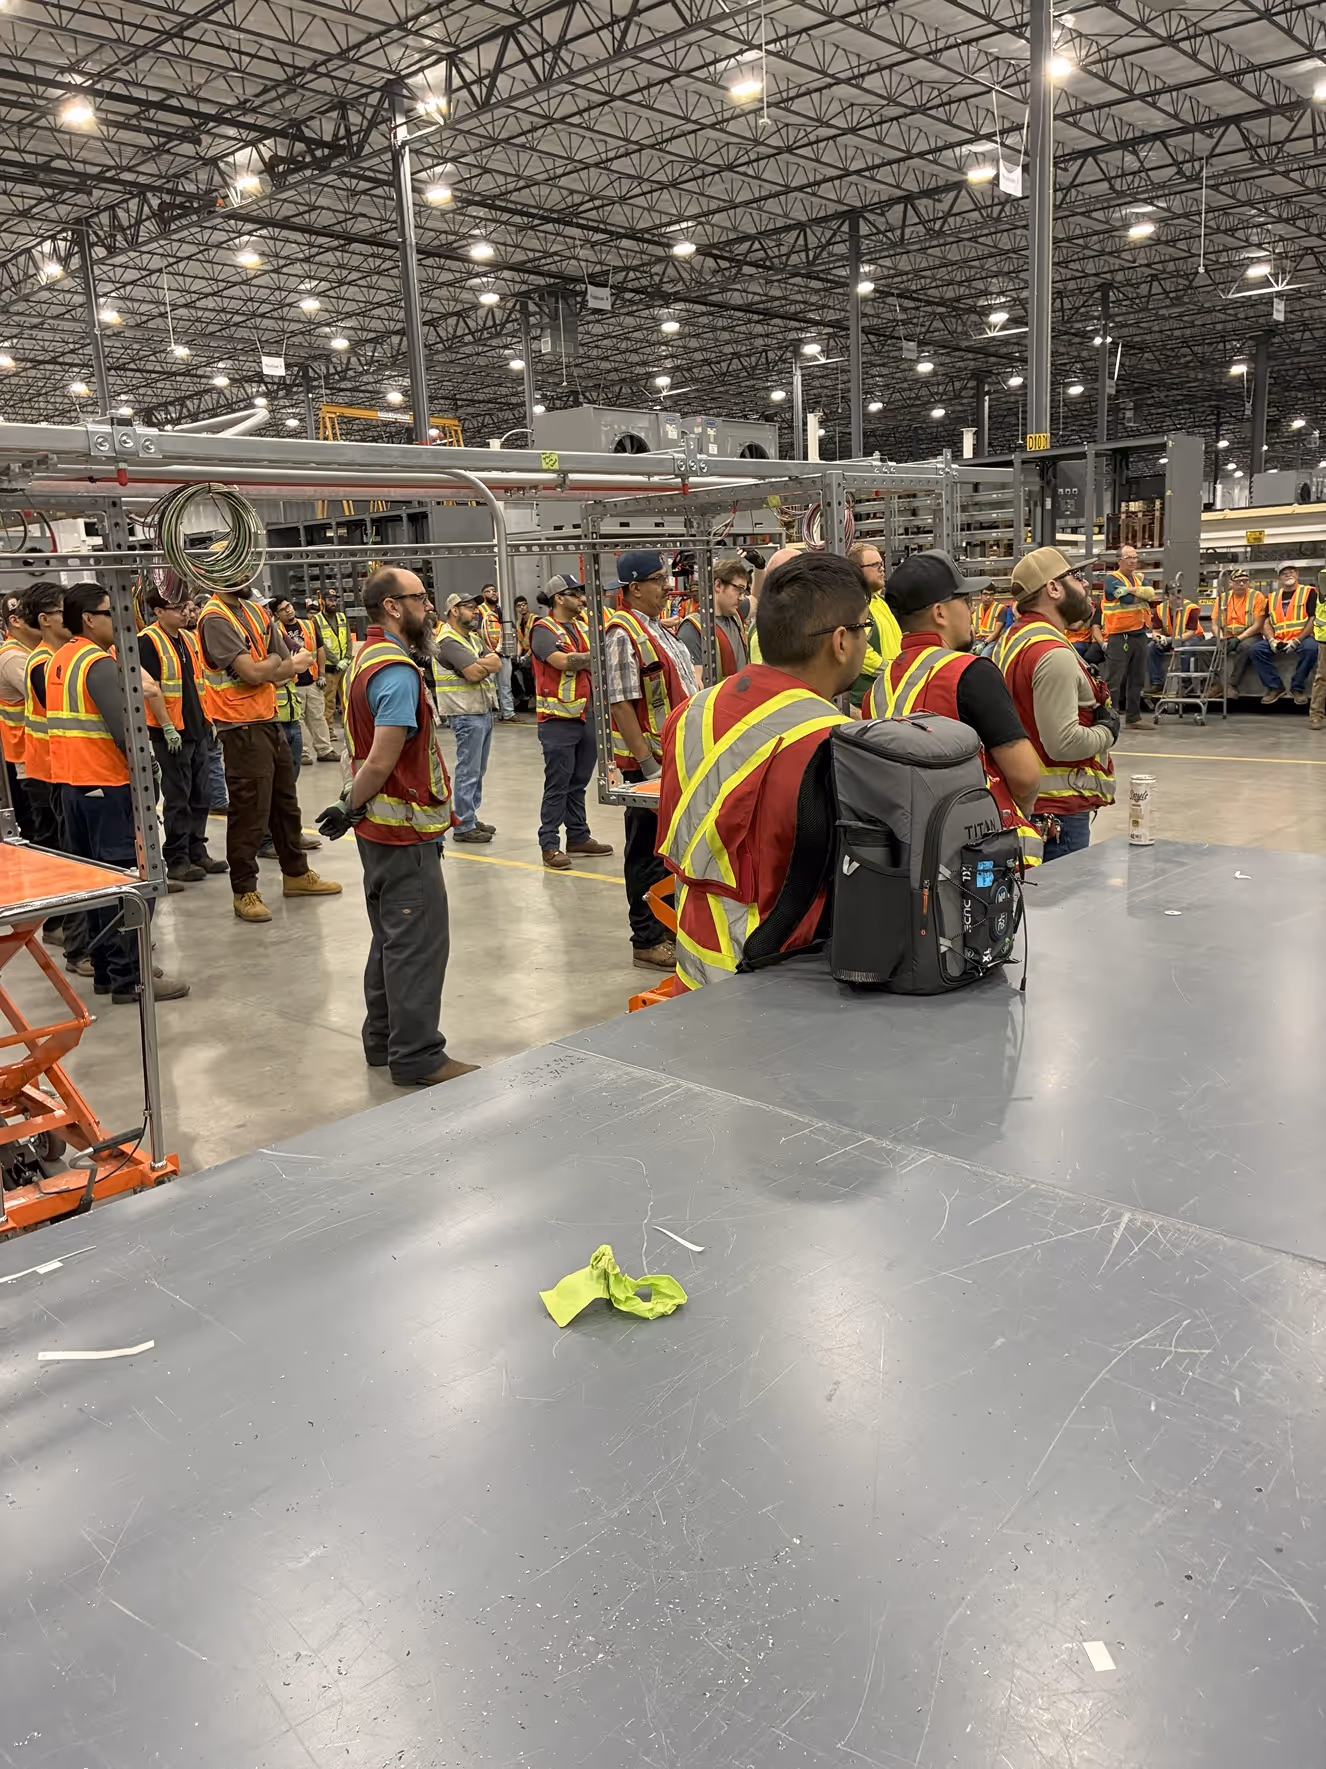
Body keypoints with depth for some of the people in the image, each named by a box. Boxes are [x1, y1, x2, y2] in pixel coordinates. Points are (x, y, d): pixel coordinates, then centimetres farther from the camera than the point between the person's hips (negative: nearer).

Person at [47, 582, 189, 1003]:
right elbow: (123, 727, -24)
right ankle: (129, 978, -3)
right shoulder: (99, 664, -16)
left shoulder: (58, 661, 13)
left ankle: (105, 969, 22)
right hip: (107, 784, -9)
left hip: (71, 782, 10)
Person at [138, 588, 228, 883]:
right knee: (178, 798, -2)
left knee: (200, 795, 11)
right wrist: (167, 727, -19)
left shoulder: (185, 638, 13)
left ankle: (196, 851, 22)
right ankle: (176, 859, 7)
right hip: (170, 732, -8)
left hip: (196, 728, 8)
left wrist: (205, 717, 16)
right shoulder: (148, 641, -11)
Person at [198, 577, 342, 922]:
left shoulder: (256, 611, 9)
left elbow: (288, 668, 4)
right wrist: (277, 661, -4)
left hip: (269, 721, 8)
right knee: (249, 812, -3)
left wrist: (281, 668, -15)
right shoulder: (215, 619, -15)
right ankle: (244, 891, 7)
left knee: (285, 802, 18)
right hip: (243, 728, -8)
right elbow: (254, 672, -23)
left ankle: (296, 873, 32)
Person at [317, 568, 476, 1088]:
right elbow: (383, 761, -23)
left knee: (392, 938, 18)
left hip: (380, 826, 10)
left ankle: (383, 1040, 28)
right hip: (404, 828, -10)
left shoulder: (364, 658, 13)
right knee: (419, 942, -3)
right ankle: (417, 1057, 3)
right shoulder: (397, 670, -19)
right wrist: (350, 808, -10)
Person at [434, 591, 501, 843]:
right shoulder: (448, 640, -12)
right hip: (467, 714, -9)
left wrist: (478, 663, -14)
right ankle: (464, 826, -1)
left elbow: (496, 664, 4)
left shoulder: (474, 638, 17)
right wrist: (488, 665, -1)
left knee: (478, 771, 14)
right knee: (468, 772, -6)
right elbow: (474, 674, -22)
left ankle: (472, 819, 23)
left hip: (483, 711, 9)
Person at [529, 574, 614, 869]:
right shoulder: (543, 629, -9)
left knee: (579, 782, 15)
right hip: (558, 719, -7)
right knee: (557, 785, -3)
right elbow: (562, 660, -23)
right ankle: (549, 845, 3)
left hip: (587, 715, 7)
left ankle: (578, 837, 25)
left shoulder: (583, 624, 13)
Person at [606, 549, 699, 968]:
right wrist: (648, 765, -22)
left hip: (678, 756, 9)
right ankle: (647, 941, 10)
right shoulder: (623, 634, -16)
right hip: (651, 760, -9)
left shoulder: (658, 627, 14)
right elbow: (622, 705, -20)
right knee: (650, 852, 0)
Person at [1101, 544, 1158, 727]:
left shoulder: (1140, 578, 16)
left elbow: (1151, 594, -4)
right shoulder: (1111, 578, -3)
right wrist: (1142, 595, -1)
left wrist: (1131, 590, -14)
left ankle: (1133, 717, 20)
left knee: (1137, 679, 12)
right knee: (1114, 680, -8)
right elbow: (1127, 599, -17)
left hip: (1139, 634, 7)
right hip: (1118, 636, -7)